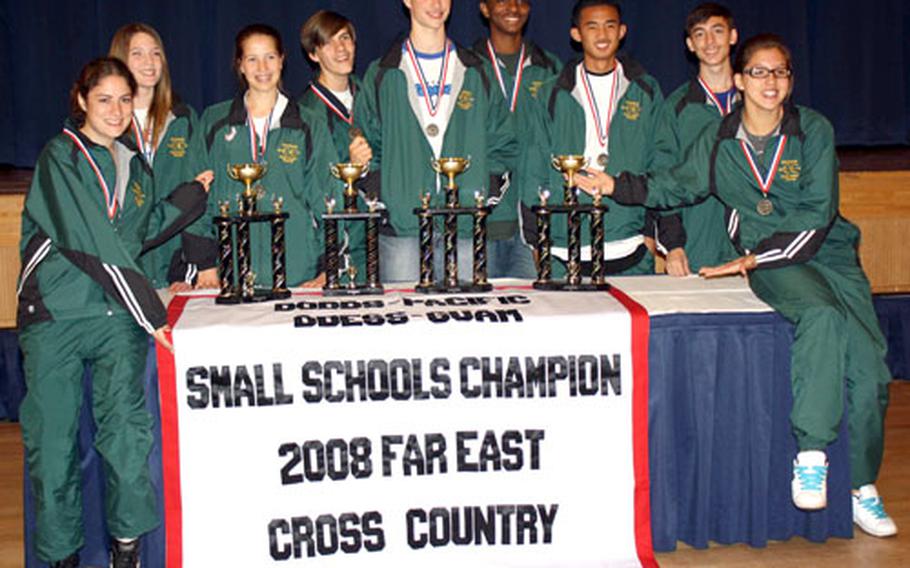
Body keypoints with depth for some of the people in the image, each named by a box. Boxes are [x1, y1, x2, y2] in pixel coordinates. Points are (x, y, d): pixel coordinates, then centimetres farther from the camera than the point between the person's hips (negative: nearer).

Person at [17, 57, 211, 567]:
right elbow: (92, 244, -13)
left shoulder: (135, 164, 18)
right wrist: (151, 311, -16)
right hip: (55, 313, -3)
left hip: (118, 314, 4)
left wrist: (190, 195, 15)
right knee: (52, 437, 0)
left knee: (126, 427, -12)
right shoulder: (60, 157, -3)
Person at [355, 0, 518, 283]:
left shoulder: (476, 73, 13)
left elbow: (503, 144, 13)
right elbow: (366, 145, 9)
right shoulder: (382, 75, 9)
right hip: (401, 222, -1)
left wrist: (488, 191, 1)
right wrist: (379, 193, -5)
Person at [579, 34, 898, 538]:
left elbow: (816, 213, -7)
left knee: (868, 368, -12)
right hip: (769, 263, -1)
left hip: (828, 251, 1)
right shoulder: (719, 141, 5)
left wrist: (755, 256, -13)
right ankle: (810, 455, -32)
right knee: (821, 315, -35)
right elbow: (675, 186, 19)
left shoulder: (813, 131, -1)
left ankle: (862, 487, 6)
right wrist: (617, 186, 6)